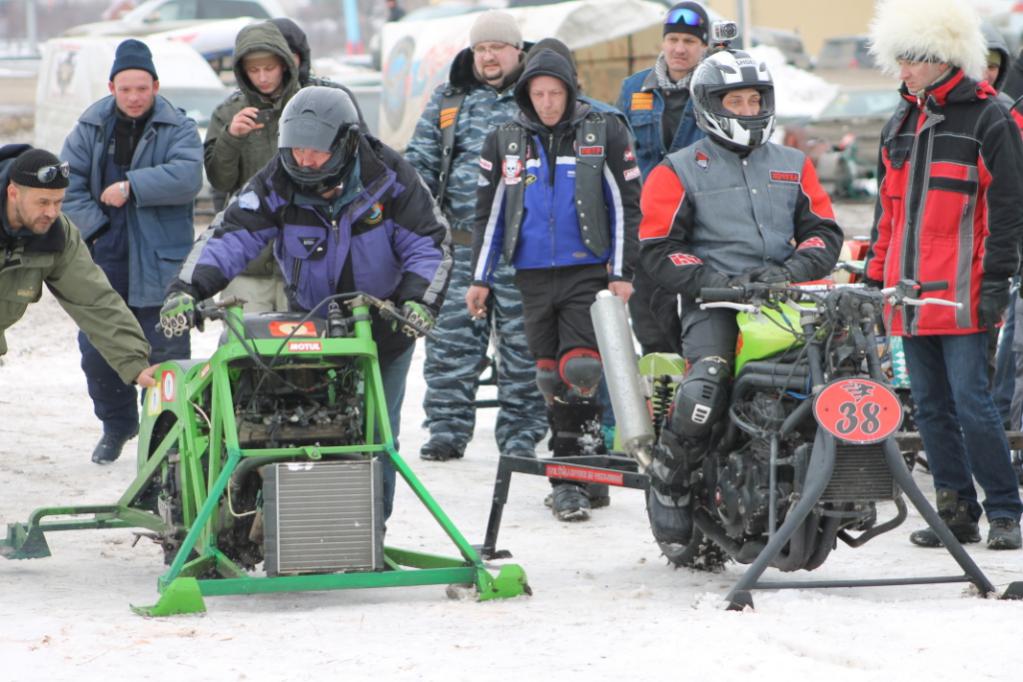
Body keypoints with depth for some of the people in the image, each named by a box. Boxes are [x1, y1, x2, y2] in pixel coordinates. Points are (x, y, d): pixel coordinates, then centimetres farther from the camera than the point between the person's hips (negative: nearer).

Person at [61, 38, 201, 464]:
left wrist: (131, 187, -20)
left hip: (159, 263, -3)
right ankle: (116, 426, 24)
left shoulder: (177, 129, -1)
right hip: (103, 257, 3)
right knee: (97, 350, 6)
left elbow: (187, 177, -18)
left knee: (165, 350, -5)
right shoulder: (90, 129, 8)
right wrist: (96, 230, -8)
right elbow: (68, 184, 3)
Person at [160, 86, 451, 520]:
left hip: (383, 327, -1)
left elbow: (429, 242, -11)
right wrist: (187, 288, -32)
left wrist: (419, 297, -29)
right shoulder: (278, 184, -11)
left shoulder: (387, 177, -14)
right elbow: (233, 238, -16)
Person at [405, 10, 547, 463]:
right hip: (461, 242, 2)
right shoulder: (448, 102, 14)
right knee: (450, 339, -3)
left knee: (523, 344, 0)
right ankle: (447, 427, 2)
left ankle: (521, 433, 6)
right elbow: (420, 162, 17)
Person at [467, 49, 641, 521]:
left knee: (579, 373, -16)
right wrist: (480, 278, 10)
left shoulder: (605, 134, 1)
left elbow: (626, 207, 3)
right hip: (534, 277, 4)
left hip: (589, 273, -3)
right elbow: (488, 214, 14)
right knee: (550, 377, 4)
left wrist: (623, 273, -3)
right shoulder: (504, 142, 9)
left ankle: (573, 478, -12)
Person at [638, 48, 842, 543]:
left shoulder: (794, 166, 22)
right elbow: (659, 250, 2)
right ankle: (667, 481, -10)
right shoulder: (678, 172, 10)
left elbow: (824, 232, 17)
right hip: (714, 305, -4)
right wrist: (718, 281, -12)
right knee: (704, 389, -31)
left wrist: (793, 267, -6)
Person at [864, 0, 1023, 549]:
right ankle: (956, 512, 14)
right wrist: (875, 276, 17)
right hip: (909, 295, 7)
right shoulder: (901, 123, 16)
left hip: (961, 296, -7)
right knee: (931, 408, 8)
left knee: (970, 402, -10)